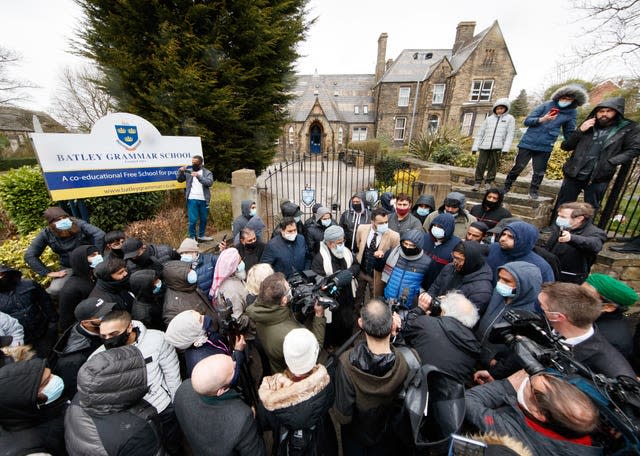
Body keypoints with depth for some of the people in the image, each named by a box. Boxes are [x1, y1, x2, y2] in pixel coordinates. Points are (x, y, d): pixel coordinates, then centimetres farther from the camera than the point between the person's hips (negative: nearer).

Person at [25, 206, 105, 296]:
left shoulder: (77, 224, -15)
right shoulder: (46, 234, -7)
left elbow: (99, 234, -28)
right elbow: (29, 256, -1)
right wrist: (48, 272, -8)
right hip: (69, 267, 2)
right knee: (54, 291, -20)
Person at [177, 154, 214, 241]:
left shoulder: (207, 172, 5)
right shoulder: (189, 172, 9)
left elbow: (209, 182, -12)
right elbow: (179, 179, 13)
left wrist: (199, 176, -23)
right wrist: (180, 171, -5)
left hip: (203, 200, 1)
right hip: (192, 199, -1)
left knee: (203, 219, 12)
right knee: (193, 220, -3)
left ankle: (201, 236, 28)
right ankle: (192, 238, 9)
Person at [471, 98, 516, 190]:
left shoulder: (510, 118, 10)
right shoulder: (489, 119, 15)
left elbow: (510, 134, 2)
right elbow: (480, 134, 12)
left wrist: (506, 148, -10)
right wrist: (475, 147, 3)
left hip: (497, 147, -1)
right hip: (484, 146, 1)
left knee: (492, 165, 1)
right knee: (481, 165, -4)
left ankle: (488, 183, 8)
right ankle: (478, 183, 1)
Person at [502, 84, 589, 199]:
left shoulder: (572, 113, 7)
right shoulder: (546, 106, -2)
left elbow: (569, 132, 14)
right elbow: (527, 121, -7)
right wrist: (542, 119, -23)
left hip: (545, 147, 3)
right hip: (528, 143, -3)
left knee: (539, 172, 6)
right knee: (517, 167, -1)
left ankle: (533, 190, 20)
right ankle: (506, 187, 12)